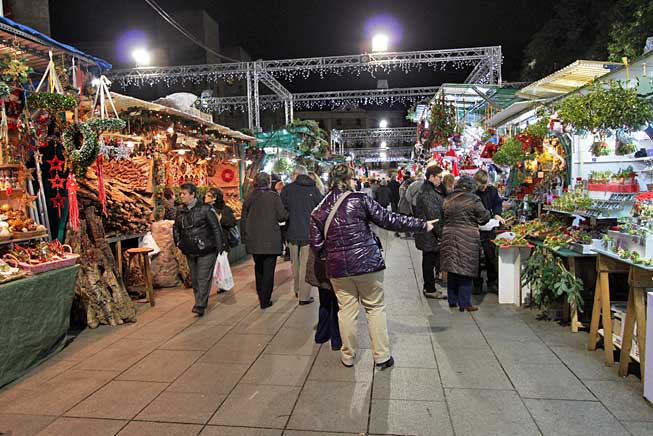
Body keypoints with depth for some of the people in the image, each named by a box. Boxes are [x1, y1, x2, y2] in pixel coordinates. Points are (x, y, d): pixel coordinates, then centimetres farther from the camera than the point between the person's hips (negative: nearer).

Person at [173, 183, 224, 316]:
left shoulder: (205, 209, -10)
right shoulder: (180, 211, 8)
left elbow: (216, 228, -8)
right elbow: (176, 228, 23)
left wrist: (218, 247, -9)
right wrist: (178, 243, 12)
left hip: (206, 251, -6)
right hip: (190, 251, 6)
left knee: (204, 278, -6)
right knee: (195, 279, 14)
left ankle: (200, 306, -4)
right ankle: (200, 301, 27)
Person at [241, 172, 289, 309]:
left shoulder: (249, 198, 5)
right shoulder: (274, 196, -8)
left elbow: (243, 220, 9)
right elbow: (282, 216, -11)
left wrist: (245, 238, 19)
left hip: (253, 240, 4)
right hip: (271, 240, -4)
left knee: (258, 268, 20)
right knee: (268, 270, 4)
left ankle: (261, 296, 28)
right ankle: (265, 301, 7)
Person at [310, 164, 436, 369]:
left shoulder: (319, 211, 2)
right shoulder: (359, 200, -8)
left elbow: (316, 244, 3)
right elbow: (389, 219, -9)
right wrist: (422, 225, -2)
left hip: (338, 268, 3)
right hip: (368, 263, -3)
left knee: (347, 310, 14)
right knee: (375, 308, 11)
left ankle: (348, 356, 25)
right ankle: (382, 357, 18)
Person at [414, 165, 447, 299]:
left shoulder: (430, 190, 15)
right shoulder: (428, 193, -20)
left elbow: (439, 211, 20)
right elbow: (433, 216, -22)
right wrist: (440, 234, -18)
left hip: (427, 234, 11)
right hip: (430, 235, -11)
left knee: (429, 261, 16)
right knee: (429, 261, -1)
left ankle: (429, 287, 26)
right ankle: (430, 290, 9)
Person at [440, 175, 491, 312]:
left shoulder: (448, 200, 6)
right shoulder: (473, 199, -9)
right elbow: (484, 217, -5)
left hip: (449, 237, 5)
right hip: (467, 239, -5)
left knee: (452, 270, 14)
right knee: (465, 270, 2)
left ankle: (452, 300, 23)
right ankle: (464, 303, 7)